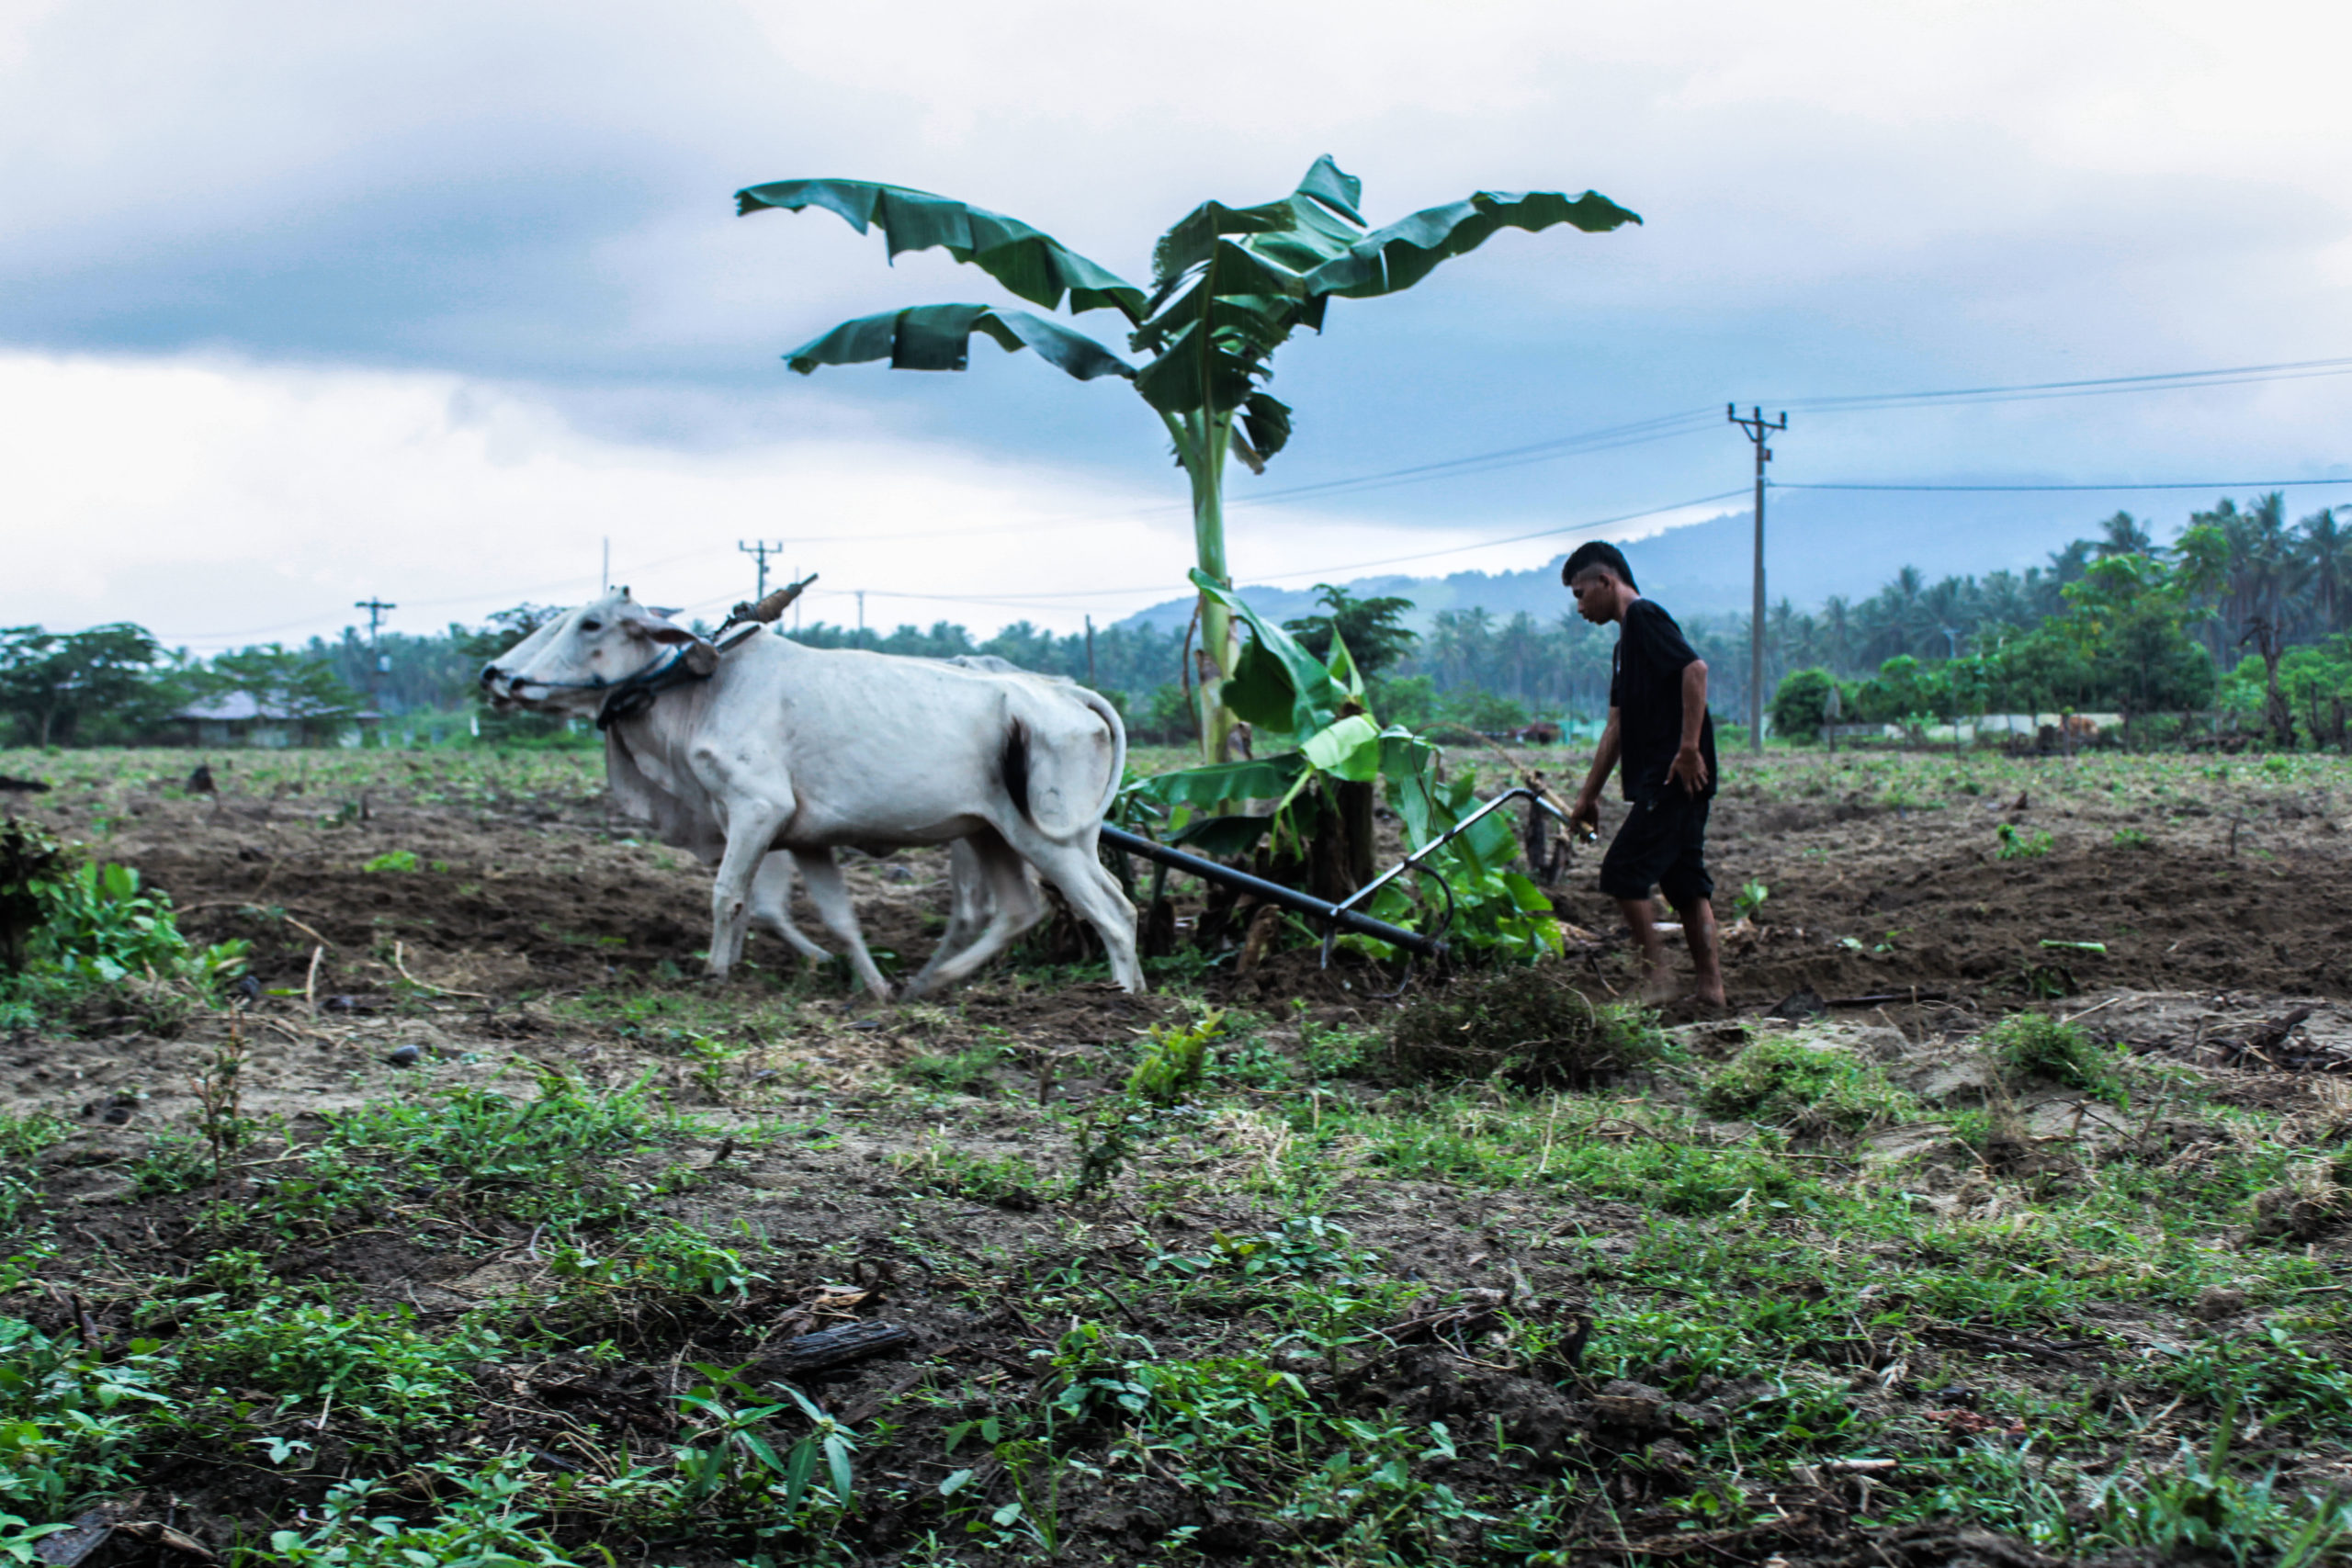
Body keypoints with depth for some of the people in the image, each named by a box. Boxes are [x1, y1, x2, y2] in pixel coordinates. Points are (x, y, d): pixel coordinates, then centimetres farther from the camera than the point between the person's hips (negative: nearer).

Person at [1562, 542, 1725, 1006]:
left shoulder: (1644, 616, -7)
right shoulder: (1628, 639, 23)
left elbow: (1695, 668, -22)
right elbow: (1618, 727, 26)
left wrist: (1689, 747, -25)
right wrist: (1589, 794, 26)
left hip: (1673, 777, -10)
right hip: (1662, 781, 10)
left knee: (1624, 871, -9)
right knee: (1685, 880, 8)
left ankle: (1656, 977, -6)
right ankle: (1710, 986, 9)